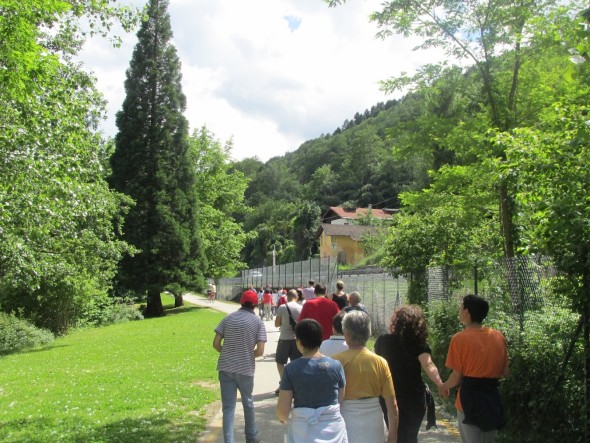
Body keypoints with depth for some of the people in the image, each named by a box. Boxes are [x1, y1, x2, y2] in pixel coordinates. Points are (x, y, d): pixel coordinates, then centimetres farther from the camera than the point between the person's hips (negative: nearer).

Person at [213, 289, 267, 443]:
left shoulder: (228, 318, 3)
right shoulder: (258, 322, -4)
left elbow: (216, 343, 0)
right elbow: (260, 351, -10)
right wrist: (249, 355, 10)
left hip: (225, 367, 1)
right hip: (245, 368, -1)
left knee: (228, 406, 5)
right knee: (248, 402, 20)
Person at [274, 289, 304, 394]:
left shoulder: (282, 308, -8)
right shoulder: (301, 308, -2)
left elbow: (277, 324, -2)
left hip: (284, 339, -2)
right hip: (297, 338, 2)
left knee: (280, 362, 13)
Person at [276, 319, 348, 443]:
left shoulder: (291, 369, -12)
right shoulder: (336, 366, -8)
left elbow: (282, 411, -10)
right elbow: (341, 399, -1)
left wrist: (283, 418, 12)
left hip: (303, 431, -1)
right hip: (333, 427, 1)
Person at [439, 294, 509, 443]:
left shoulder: (460, 338, -13)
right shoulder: (499, 336, 2)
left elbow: (457, 376, -10)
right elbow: (505, 372, 8)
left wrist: (444, 386, 9)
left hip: (470, 399, -5)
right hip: (492, 397, 5)